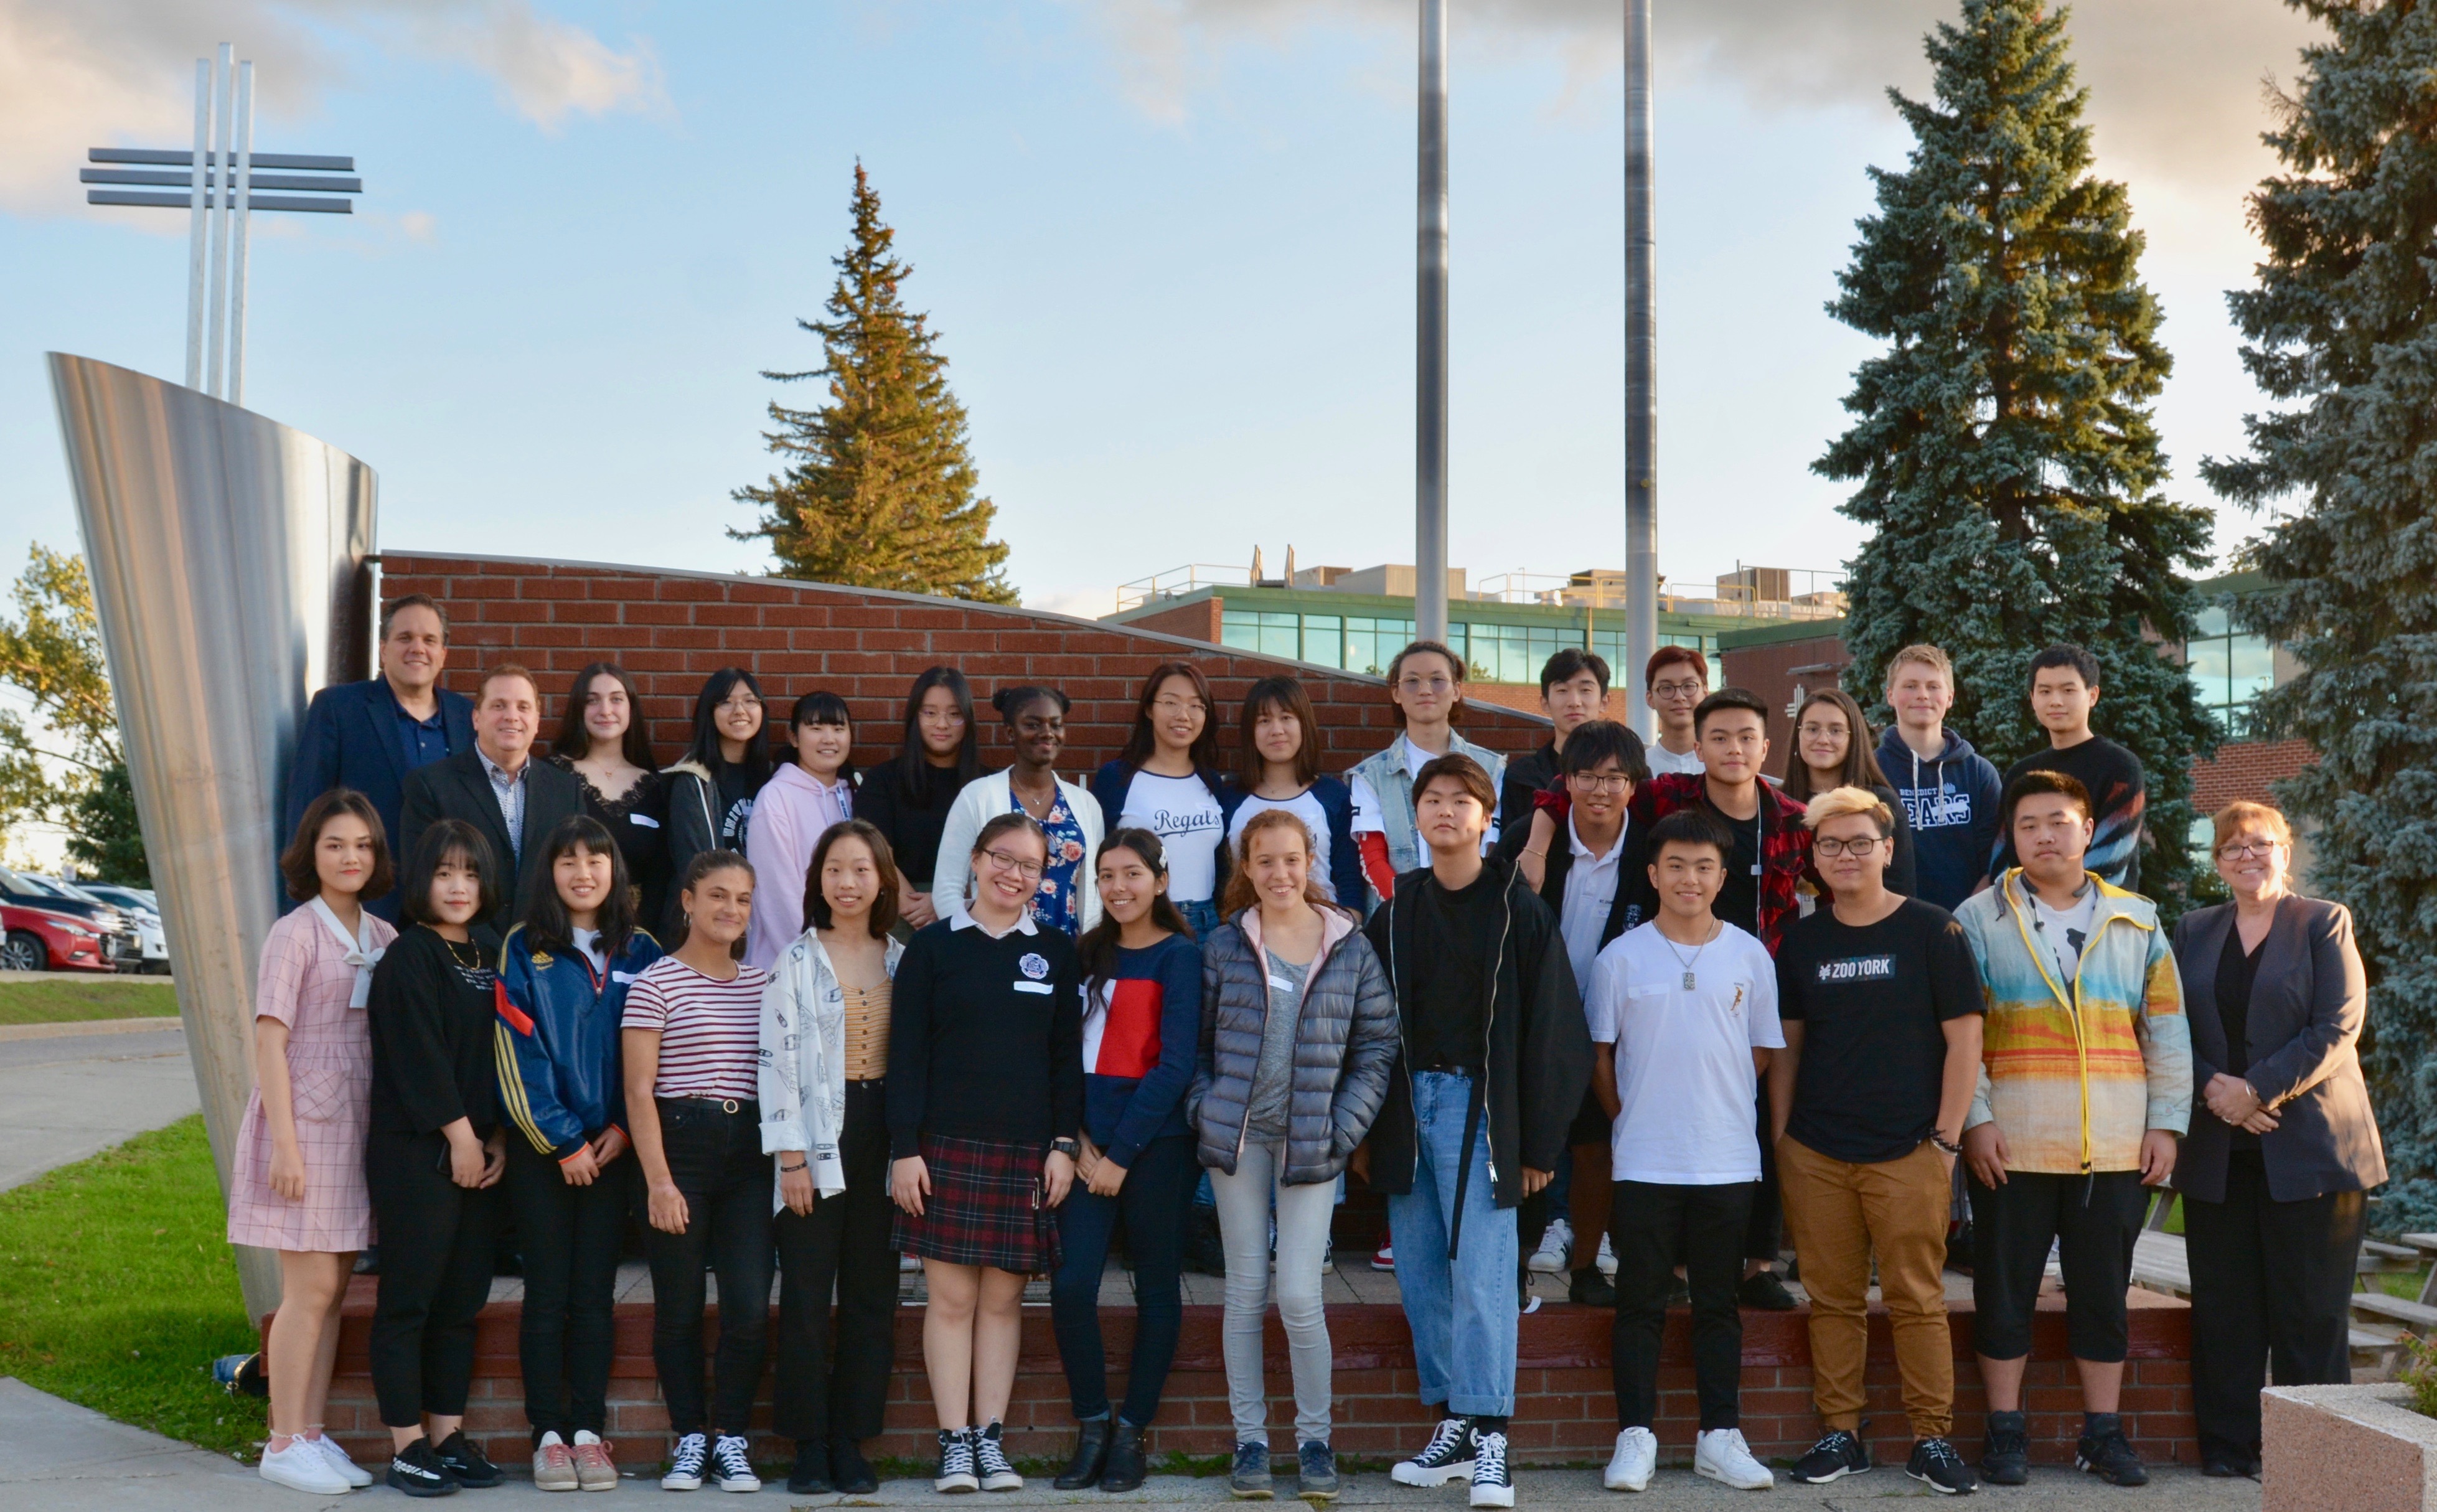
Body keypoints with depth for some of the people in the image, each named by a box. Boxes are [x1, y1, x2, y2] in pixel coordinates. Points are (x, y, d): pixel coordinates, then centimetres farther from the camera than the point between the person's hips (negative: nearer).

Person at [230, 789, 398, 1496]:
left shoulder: (382, 937, 11)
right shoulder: (296, 934, -7)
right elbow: (269, 1041, -12)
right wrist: (285, 1145, -17)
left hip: (358, 1125, 6)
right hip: (304, 1120, -6)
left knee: (333, 1288, 9)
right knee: (311, 1288, -5)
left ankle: (312, 1435, 17)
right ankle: (285, 1443, 4)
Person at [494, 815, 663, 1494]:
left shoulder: (641, 953, 7)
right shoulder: (524, 949, 1)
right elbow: (518, 1054, -5)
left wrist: (624, 1129, -5)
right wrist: (562, 1141, -9)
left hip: (611, 1148, 2)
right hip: (539, 1148, -2)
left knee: (594, 1293, 4)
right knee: (547, 1293, 1)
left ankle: (589, 1431, 9)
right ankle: (548, 1434, 7)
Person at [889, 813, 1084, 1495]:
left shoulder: (1055, 952, 9)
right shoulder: (933, 947, 3)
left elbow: (1068, 1055, 10)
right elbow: (906, 1054, 0)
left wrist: (1064, 1144, 2)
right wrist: (904, 1149, -6)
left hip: (1026, 1151, 2)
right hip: (946, 1147, -2)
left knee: (1004, 1297, 5)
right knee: (951, 1295, -1)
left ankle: (990, 1440, 13)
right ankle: (954, 1444, 6)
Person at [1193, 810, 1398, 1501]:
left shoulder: (1350, 947, 2)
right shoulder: (1224, 946, 4)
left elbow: (1377, 1044, 4)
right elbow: (1195, 1039, 7)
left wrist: (1345, 1127, -4)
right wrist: (1205, 1110, -5)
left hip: (1311, 1143, -1)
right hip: (1238, 1137, 1)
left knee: (1299, 1296, -7)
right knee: (1246, 1293, 6)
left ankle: (1314, 1439, 11)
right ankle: (1250, 1441, 17)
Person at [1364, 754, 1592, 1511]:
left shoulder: (1517, 908, -3)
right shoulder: (1396, 910, 10)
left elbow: (1549, 1027, -4)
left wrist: (1539, 1142, -6)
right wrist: (1365, 1132, 8)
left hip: (1478, 1105, -5)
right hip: (1407, 1106, 5)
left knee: (1481, 1275, -8)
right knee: (1422, 1277, 7)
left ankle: (1489, 1439, -4)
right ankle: (1453, 1426, 17)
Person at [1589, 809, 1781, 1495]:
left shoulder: (1749, 956, 3)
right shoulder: (1621, 957, -1)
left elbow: (1761, 1052, 10)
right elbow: (1601, 1056, 6)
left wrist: (1715, 1102, 4)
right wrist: (1632, 1122, 3)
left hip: (1727, 1161, 1)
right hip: (1643, 1162, -1)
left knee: (1718, 1304, 10)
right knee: (1640, 1302, 3)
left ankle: (1720, 1437, 18)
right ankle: (1635, 1436, 11)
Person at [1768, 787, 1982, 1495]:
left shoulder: (1931, 930, -1)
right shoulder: (1801, 940, 9)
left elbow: (1964, 1037, -2)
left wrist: (1946, 1139, -6)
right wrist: (1780, 1135, 7)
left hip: (1906, 1152, -3)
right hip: (1814, 1154, 3)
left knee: (1916, 1298, -1)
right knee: (1832, 1298, 7)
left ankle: (1932, 1438, 9)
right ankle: (1840, 1434, 16)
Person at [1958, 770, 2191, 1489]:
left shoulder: (2137, 921, 10)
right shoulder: (1979, 919, 3)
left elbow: (2168, 1030, 10)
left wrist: (2167, 1124, 3)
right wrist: (1974, 1120, -10)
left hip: (2118, 1148, 2)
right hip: (2012, 1147, -2)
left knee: (2104, 1291, 8)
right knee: (2005, 1289, 3)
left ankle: (2103, 1433, 19)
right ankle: (2005, 1433, 14)